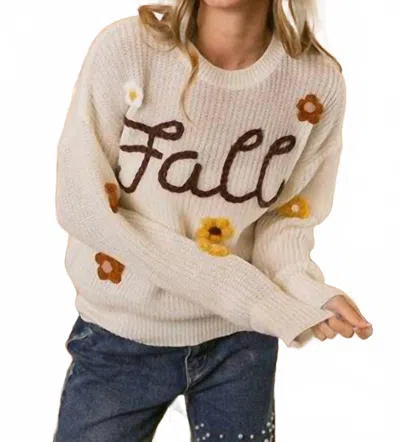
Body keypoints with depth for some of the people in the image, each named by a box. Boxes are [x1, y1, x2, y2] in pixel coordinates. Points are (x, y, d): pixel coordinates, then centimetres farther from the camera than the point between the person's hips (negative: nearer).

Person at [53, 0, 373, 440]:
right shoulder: (125, 47, -18)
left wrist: (304, 289, -25)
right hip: (120, 339, -1)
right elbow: (83, 206, -17)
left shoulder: (320, 81, -12)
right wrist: (241, 289, -21)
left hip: (241, 341, 2)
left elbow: (288, 215, -2)